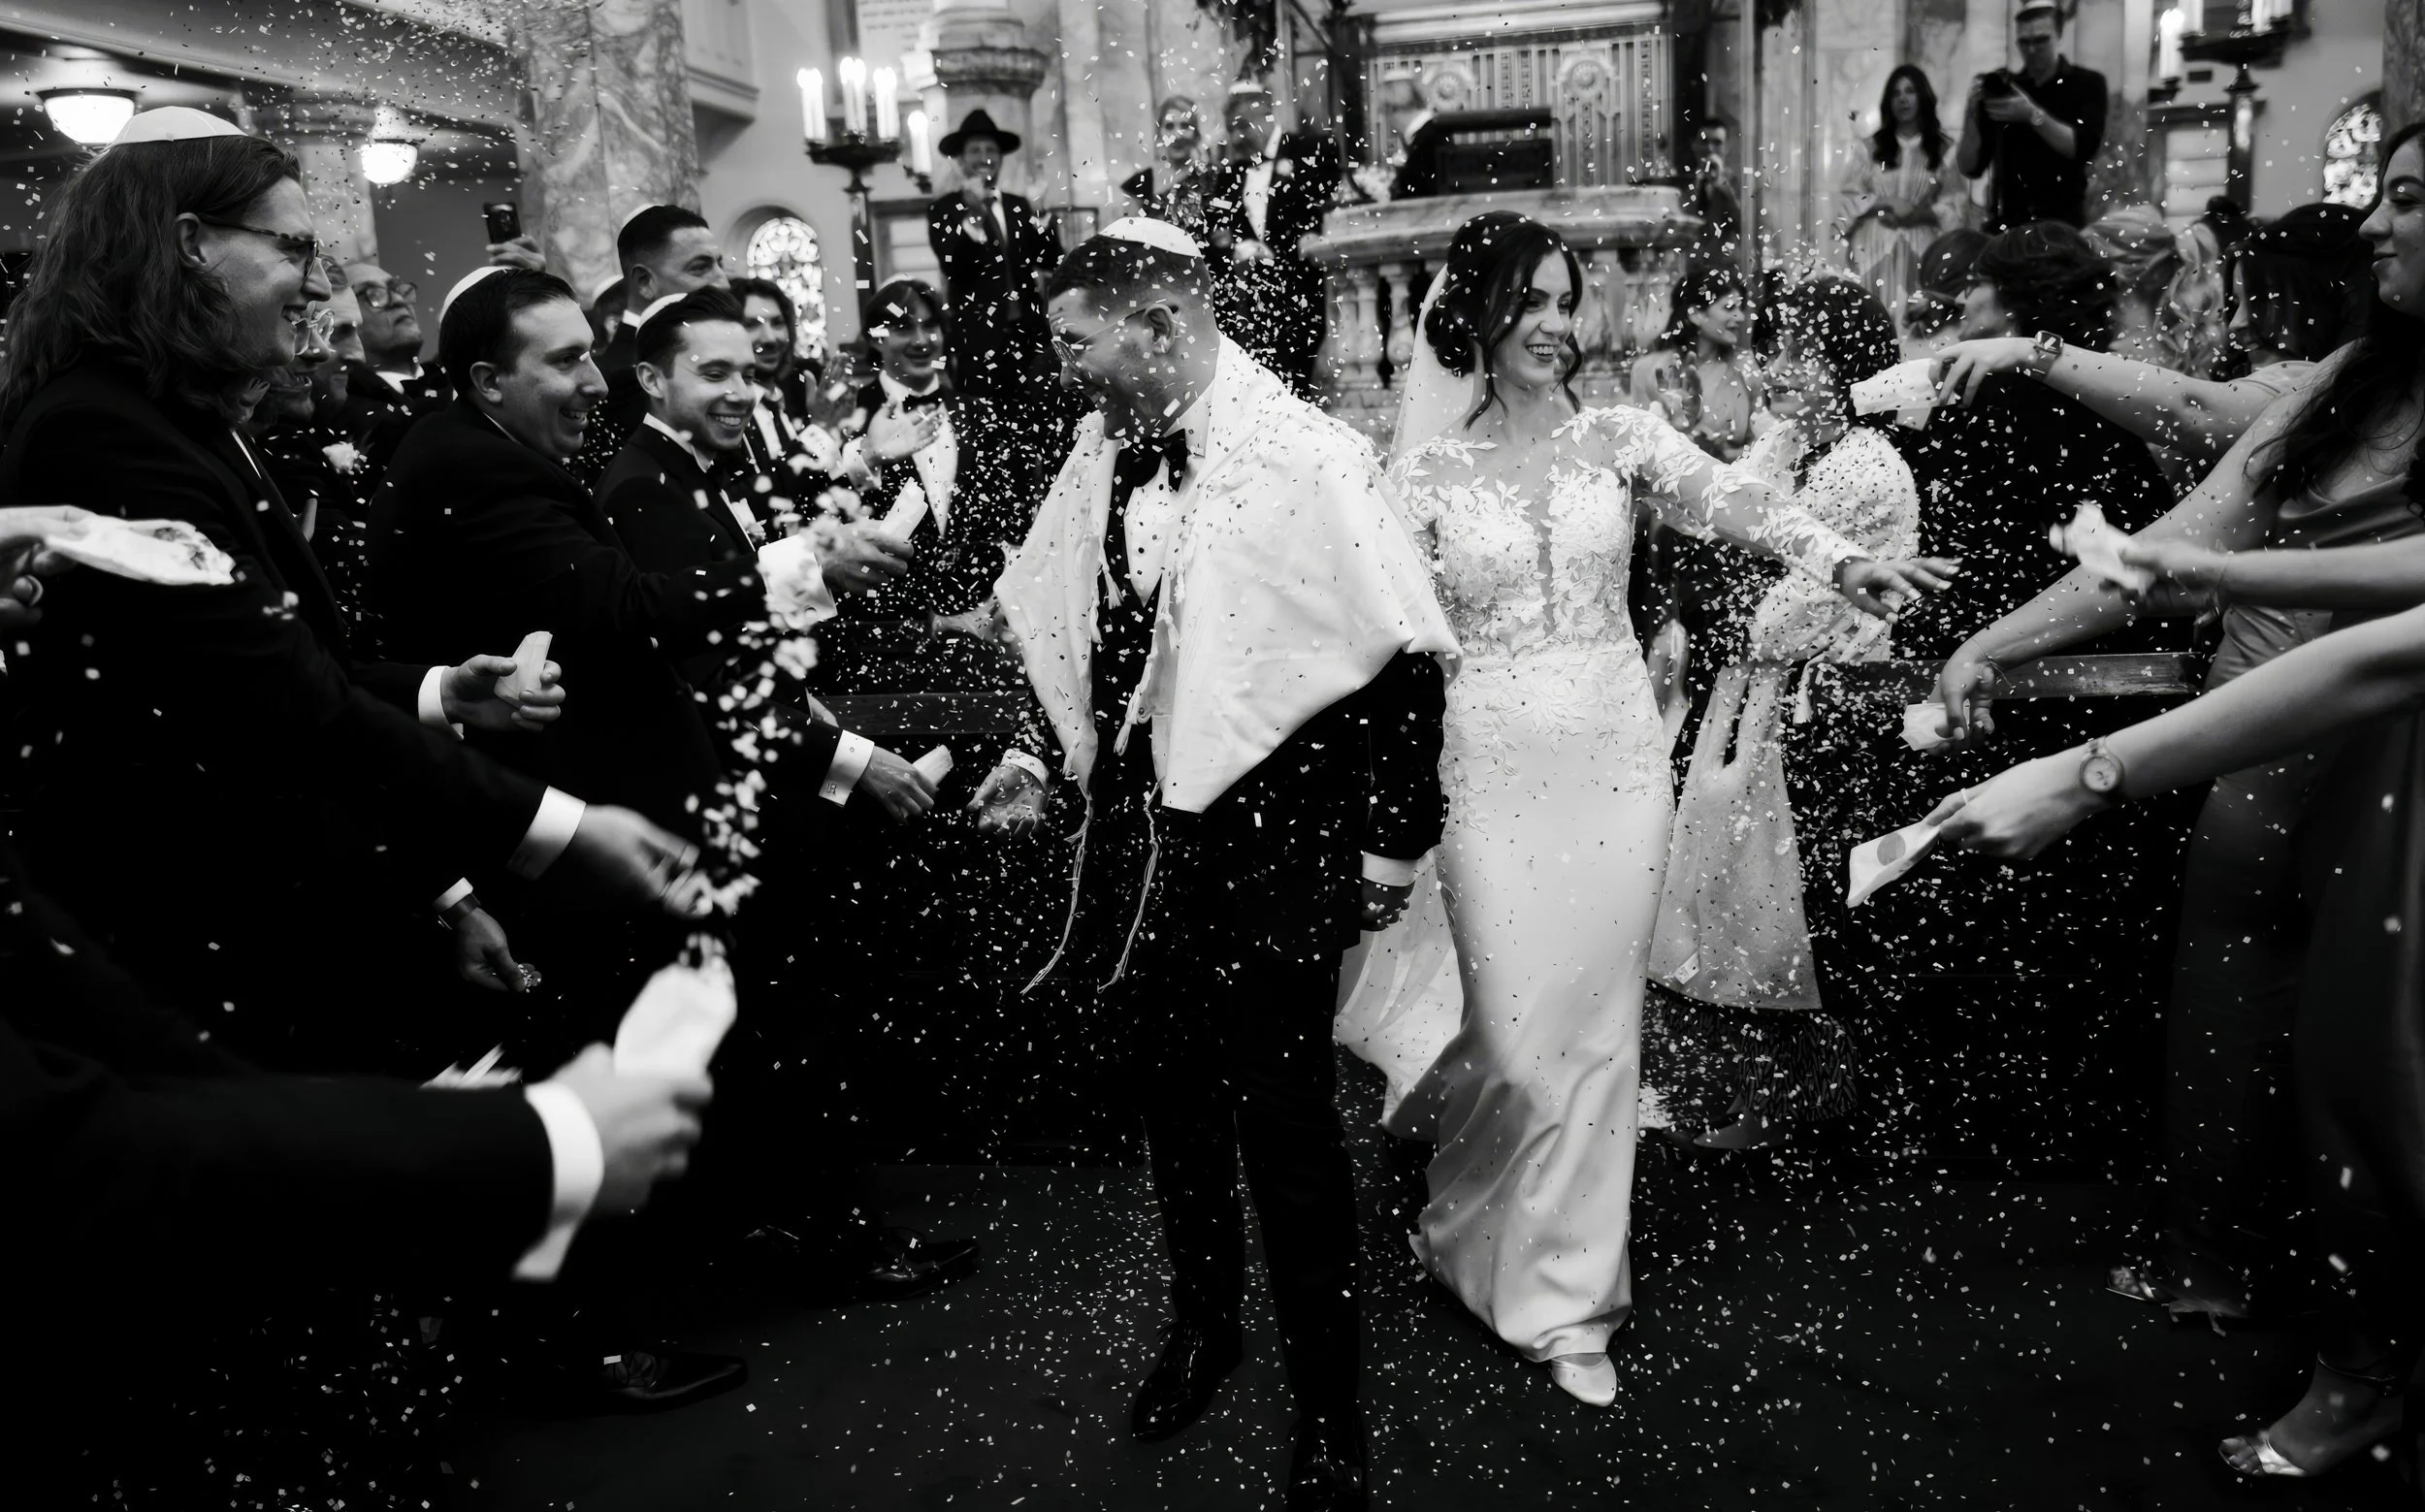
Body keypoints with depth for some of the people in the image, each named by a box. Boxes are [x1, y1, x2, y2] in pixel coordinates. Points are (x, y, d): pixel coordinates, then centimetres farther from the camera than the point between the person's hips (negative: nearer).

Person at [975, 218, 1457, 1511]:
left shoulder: (1305, 459, -17)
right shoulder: (1103, 452, 3)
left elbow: (1405, 653, -15)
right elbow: (1064, 624, 15)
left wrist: (1392, 837, -13)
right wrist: (1037, 752, 4)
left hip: (1267, 841, -6)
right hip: (1136, 827, 6)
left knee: (1283, 1122, 4)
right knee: (1172, 1092, 20)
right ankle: (1201, 1320, 45)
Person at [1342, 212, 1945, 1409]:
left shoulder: (1618, 436, 3)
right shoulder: (1428, 468, 1)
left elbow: (1729, 500, -14)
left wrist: (1836, 559, -33)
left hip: (1616, 754, 2)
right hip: (1492, 763, -1)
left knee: (1597, 1031, 7)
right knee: (1516, 1037, 0)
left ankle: (1561, 1297, 24)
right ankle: (1469, 1229, 32)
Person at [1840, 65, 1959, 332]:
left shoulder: (1943, 147, 6)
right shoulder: (1872, 146, 9)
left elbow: (1955, 205, 3)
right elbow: (1850, 195, 4)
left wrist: (1919, 214, -12)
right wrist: (1886, 203, -10)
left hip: (1920, 248, 0)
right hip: (1876, 247, 1)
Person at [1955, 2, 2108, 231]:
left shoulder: (2087, 83, 6)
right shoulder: (2002, 88, 9)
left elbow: (2083, 148, -12)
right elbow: (1971, 168, 2)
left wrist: (2033, 115, -22)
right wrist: (1971, 115, -13)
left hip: (2063, 222, -1)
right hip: (2006, 222, 2)